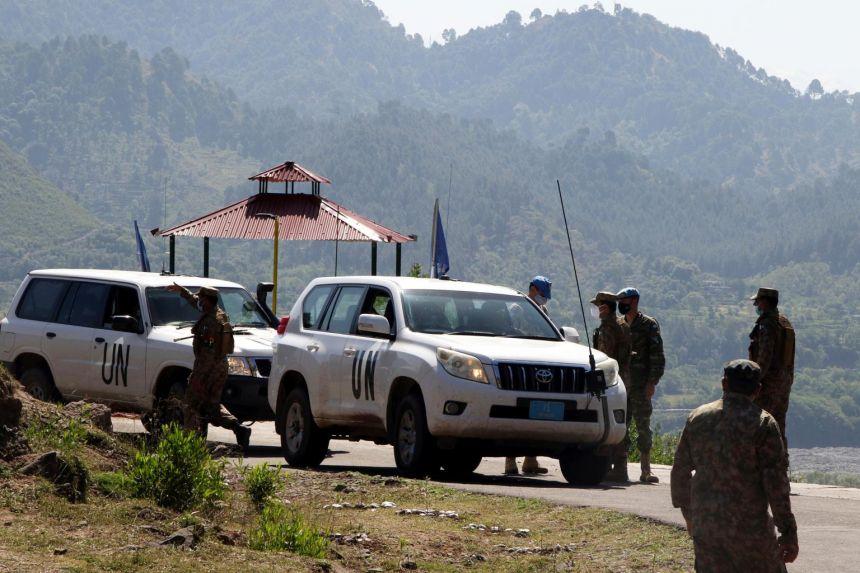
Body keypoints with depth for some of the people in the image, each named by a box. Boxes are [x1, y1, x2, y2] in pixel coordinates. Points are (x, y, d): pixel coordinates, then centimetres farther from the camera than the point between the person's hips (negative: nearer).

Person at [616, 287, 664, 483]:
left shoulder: (648, 325, -1)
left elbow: (657, 356, -5)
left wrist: (652, 382, -13)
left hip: (640, 385, -5)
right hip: (620, 384, 5)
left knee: (643, 426, -6)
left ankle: (646, 471, -6)